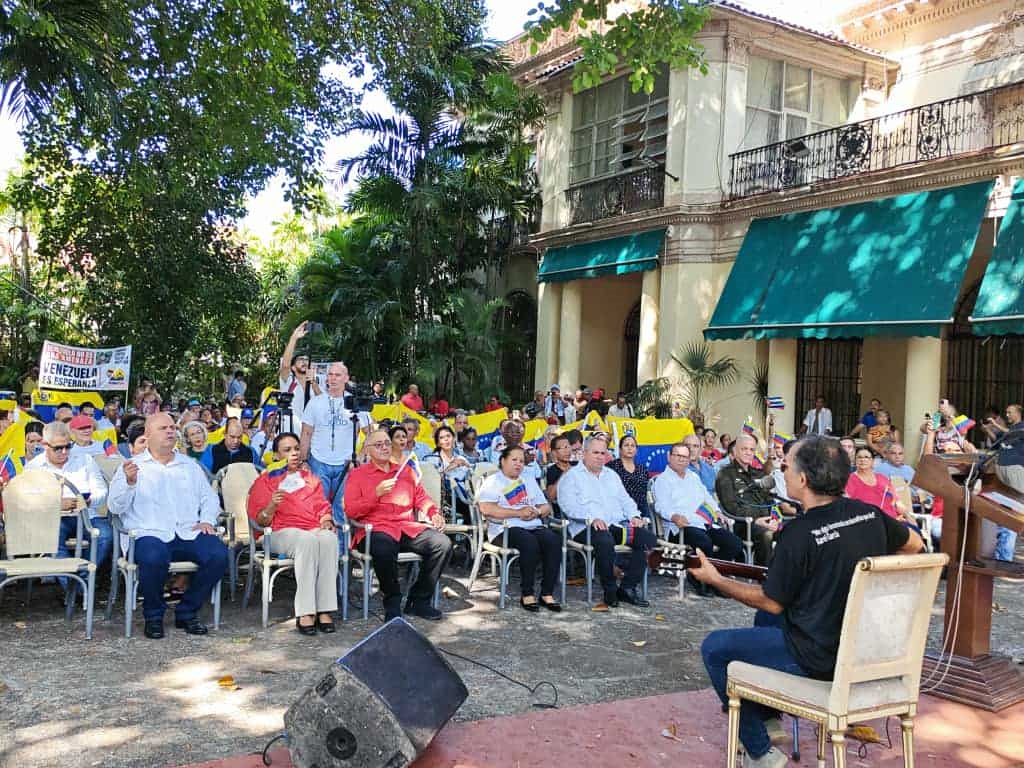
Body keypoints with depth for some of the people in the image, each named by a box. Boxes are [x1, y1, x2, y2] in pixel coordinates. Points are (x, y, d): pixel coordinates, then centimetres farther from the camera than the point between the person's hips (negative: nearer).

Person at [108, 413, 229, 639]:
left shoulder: (190, 466, 25)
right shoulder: (132, 467, 13)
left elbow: (209, 497, 25)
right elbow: (115, 507, 3)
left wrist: (207, 520, 4)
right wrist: (129, 483, -16)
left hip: (189, 534, 3)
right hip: (150, 534, -3)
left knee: (219, 554, -25)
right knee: (153, 558, -37)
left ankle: (187, 612, -5)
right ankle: (153, 615, -9)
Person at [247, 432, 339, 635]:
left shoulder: (311, 479, 28)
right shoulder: (265, 481, 16)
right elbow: (260, 521, 7)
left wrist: (327, 522, 0)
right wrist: (271, 506, -14)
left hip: (315, 530, 3)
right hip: (282, 533, -3)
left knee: (329, 538, -35)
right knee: (307, 540, -39)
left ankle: (325, 610, -38)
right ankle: (305, 613, -42)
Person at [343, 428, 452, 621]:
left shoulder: (406, 471, 24)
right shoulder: (357, 475, 11)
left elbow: (421, 498, 26)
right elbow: (350, 511, 0)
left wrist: (434, 513, 6)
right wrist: (376, 493, -11)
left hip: (409, 528, 5)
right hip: (377, 529, -4)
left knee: (443, 543, -20)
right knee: (384, 550, -39)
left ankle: (419, 600, -5)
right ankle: (392, 603, -13)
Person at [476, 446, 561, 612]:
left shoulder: (529, 480, 27)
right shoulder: (493, 481, 8)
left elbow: (546, 507, 21)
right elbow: (486, 508, -11)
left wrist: (537, 512, -4)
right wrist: (518, 513, -13)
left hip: (534, 526, 5)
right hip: (505, 529, -5)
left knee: (554, 540, -26)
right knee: (529, 542, -35)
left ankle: (547, 593, -22)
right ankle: (527, 594, -24)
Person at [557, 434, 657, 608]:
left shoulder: (611, 475, 28)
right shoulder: (571, 476, 7)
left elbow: (625, 500, 25)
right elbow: (568, 505, -8)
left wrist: (634, 516, 3)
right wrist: (592, 518, -22)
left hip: (618, 524, 6)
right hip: (587, 527, -6)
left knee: (648, 538, -18)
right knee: (605, 540, -39)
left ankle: (627, 587, -14)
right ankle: (610, 590, -20)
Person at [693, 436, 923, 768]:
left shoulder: (800, 533, -24)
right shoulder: (868, 513, -3)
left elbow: (772, 601, -14)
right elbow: (914, 544, 16)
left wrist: (715, 579, -3)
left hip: (819, 658, -8)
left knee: (714, 647, 6)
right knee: (765, 618, 31)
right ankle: (769, 713, 38)